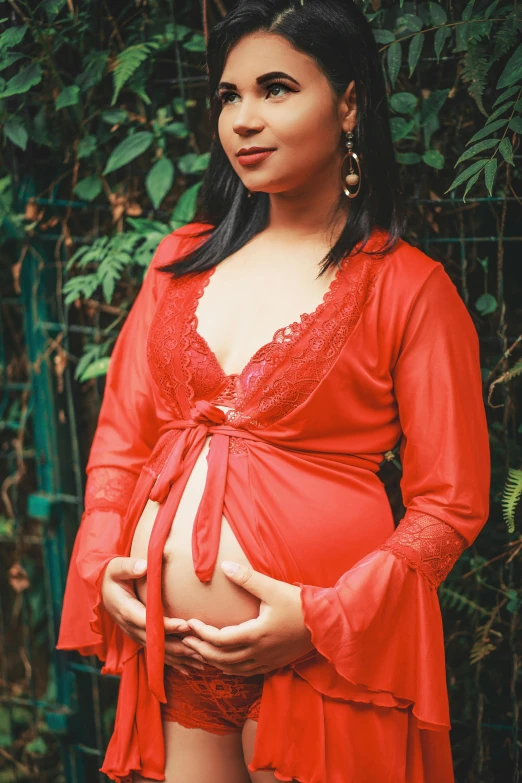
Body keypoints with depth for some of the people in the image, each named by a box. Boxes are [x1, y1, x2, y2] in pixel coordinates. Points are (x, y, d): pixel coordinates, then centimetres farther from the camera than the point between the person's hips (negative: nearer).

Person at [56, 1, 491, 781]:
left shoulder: (409, 289, -5)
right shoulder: (182, 262, 10)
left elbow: (451, 504, -6)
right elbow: (120, 434, 12)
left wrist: (323, 617, -16)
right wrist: (100, 568, -2)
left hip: (319, 653, -4)